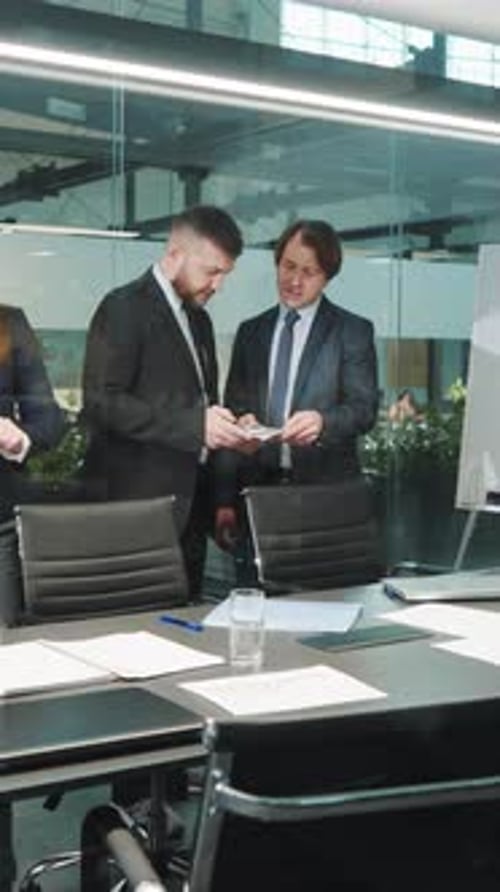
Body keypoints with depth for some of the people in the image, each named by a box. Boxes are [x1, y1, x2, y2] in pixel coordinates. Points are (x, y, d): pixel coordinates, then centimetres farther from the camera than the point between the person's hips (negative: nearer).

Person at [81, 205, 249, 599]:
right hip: (138, 503, -8)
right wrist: (194, 425, -23)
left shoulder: (199, 319, 18)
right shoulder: (124, 308, -9)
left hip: (190, 502, 8)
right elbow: (103, 403, -18)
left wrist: (226, 426, 7)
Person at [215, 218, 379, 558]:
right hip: (257, 488, 3)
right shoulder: (250, 332, 13)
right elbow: (231, 412, 11)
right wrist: (225, 499, 4)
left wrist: (322, 421, -27)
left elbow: (364, 408, -4)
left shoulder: (353, 331, 3)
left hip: (326, 491, -2)